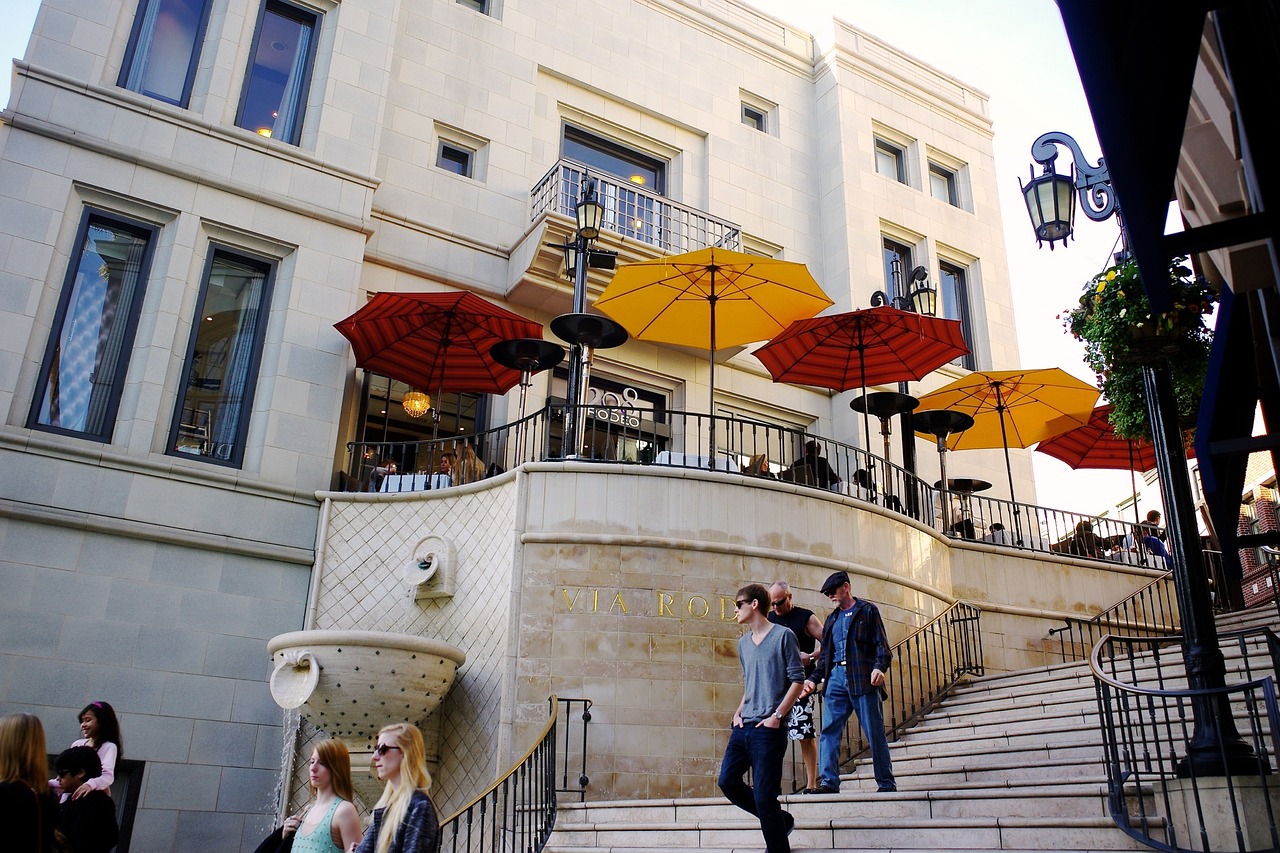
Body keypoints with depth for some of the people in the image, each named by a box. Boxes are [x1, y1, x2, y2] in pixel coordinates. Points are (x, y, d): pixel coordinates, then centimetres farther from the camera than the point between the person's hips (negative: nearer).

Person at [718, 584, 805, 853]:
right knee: (728, 781, 4)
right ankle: (780, 820, 22)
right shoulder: (743, 643, 16)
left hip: (768, 728, -8)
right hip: (743, 727, 8)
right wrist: (738, 712, 9)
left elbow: (797, 679, -8)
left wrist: (777, 715, -13)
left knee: (763, 795, -7)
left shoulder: (783, 636, -5)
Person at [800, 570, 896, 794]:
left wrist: (879, 667, -19)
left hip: (863, 678, -5)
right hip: (836, 677, 5)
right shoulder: (832, 619, 22)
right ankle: (829, 781, -3)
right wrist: (814, 679, 11)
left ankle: (886, 783, 11)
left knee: (874, 733, 0)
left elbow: (881, 644, -2)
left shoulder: (867, 611, 6)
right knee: (828, 731, -4)